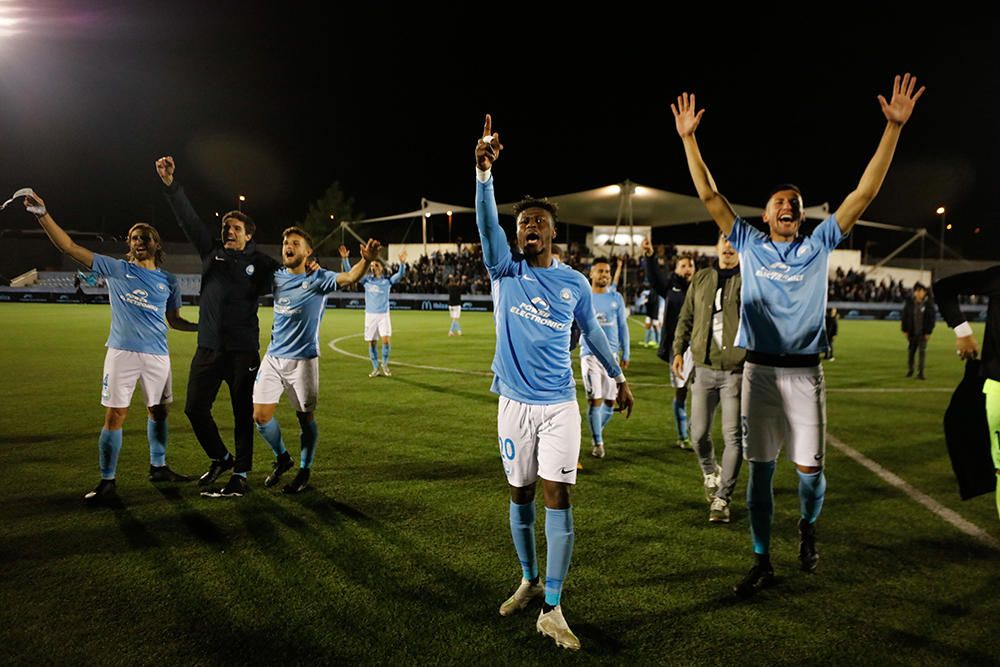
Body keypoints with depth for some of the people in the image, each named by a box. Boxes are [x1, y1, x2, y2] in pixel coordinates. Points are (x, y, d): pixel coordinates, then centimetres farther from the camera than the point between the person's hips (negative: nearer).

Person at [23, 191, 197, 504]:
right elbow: (69, 246, -1)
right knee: (115, 416, -4)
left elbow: (174, 320, 18)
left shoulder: (168, 281, 11)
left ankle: (158, 467, 29)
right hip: (122, 352, -3)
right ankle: (107, 481, 4)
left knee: (158, 411, 12)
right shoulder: (116, 269, 4)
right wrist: (43, 215, -11)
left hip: (157, 355, 3)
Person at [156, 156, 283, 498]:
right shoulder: (211, 252, 8)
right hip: (208, 347, 4)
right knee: (195, 408, 9)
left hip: (243, 351, -4)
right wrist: (170, 184, -4)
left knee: (243, 415, 2)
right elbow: (189, 220, 4)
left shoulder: (258, 263, -1)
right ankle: (221, 458, 31)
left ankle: (240, 476, 14)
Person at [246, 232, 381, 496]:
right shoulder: (277, 277, 6)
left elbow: (349, 277, -22)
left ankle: (304, 471, 24)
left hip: (303, 360, -5)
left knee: (305, 417, 5)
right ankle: (282, 459, 29)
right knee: (260, 416, 4)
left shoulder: (317, 279, -8)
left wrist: (366, 260, -41)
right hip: (273, 357, 5)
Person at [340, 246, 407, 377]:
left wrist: (402, 263, -29)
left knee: (386, 340, -15)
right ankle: (375, 369, 16)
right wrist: (345, 258, -11)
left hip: (383, 315, -2)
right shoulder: (366, 280, 5)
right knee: (371, 343, 3)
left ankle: (385, 364, 7)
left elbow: (400, 275, -11)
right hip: (370, 315, 2)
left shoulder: (387, 281, 2)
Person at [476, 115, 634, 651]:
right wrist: (484, 171, -33)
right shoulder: (505, 270, 0)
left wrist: (618, 377, 24)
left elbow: (592, 332, 16)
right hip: (514, 403, 1)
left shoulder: (575, 283, 3)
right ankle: (528, 581, 31)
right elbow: (486, 223, -17)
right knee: (520, 494, 11)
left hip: (559, 404, 0)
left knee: (557, 495, -5)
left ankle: (552, 609, 1)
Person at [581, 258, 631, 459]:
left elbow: (622, 326, 12)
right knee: (595, 399, -7)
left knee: (610, 401, 5)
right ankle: (598, 442, 8)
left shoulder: (616, 298, 8)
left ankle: (596, 434, 30)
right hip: (590, 353, -3)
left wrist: (625, 353, 10)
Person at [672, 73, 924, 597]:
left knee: (810, 468, 0)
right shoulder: (749, 244, 7)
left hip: (805, 373, 0)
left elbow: (866, 191, 2)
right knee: (760, 470, 5)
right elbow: (709, 195, 5)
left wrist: (894, 126, -2)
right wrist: (688, 138, 2)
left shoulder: (818, 245, 7)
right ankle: (763, 562, 18)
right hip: (759, 371, 0)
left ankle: (808, 527, 34)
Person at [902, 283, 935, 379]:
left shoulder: (929, 303, -5)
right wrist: (904, 330, -1)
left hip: (923, 332, -1)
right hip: (912, 331, 2)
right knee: (910, 351, 10)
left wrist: (928, 332, -7)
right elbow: (904, 316, 2)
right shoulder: (909, 302, -2)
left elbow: (932, 318, -3)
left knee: (922, 351, -2)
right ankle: (909, 370, 27)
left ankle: (920, 373, 3)